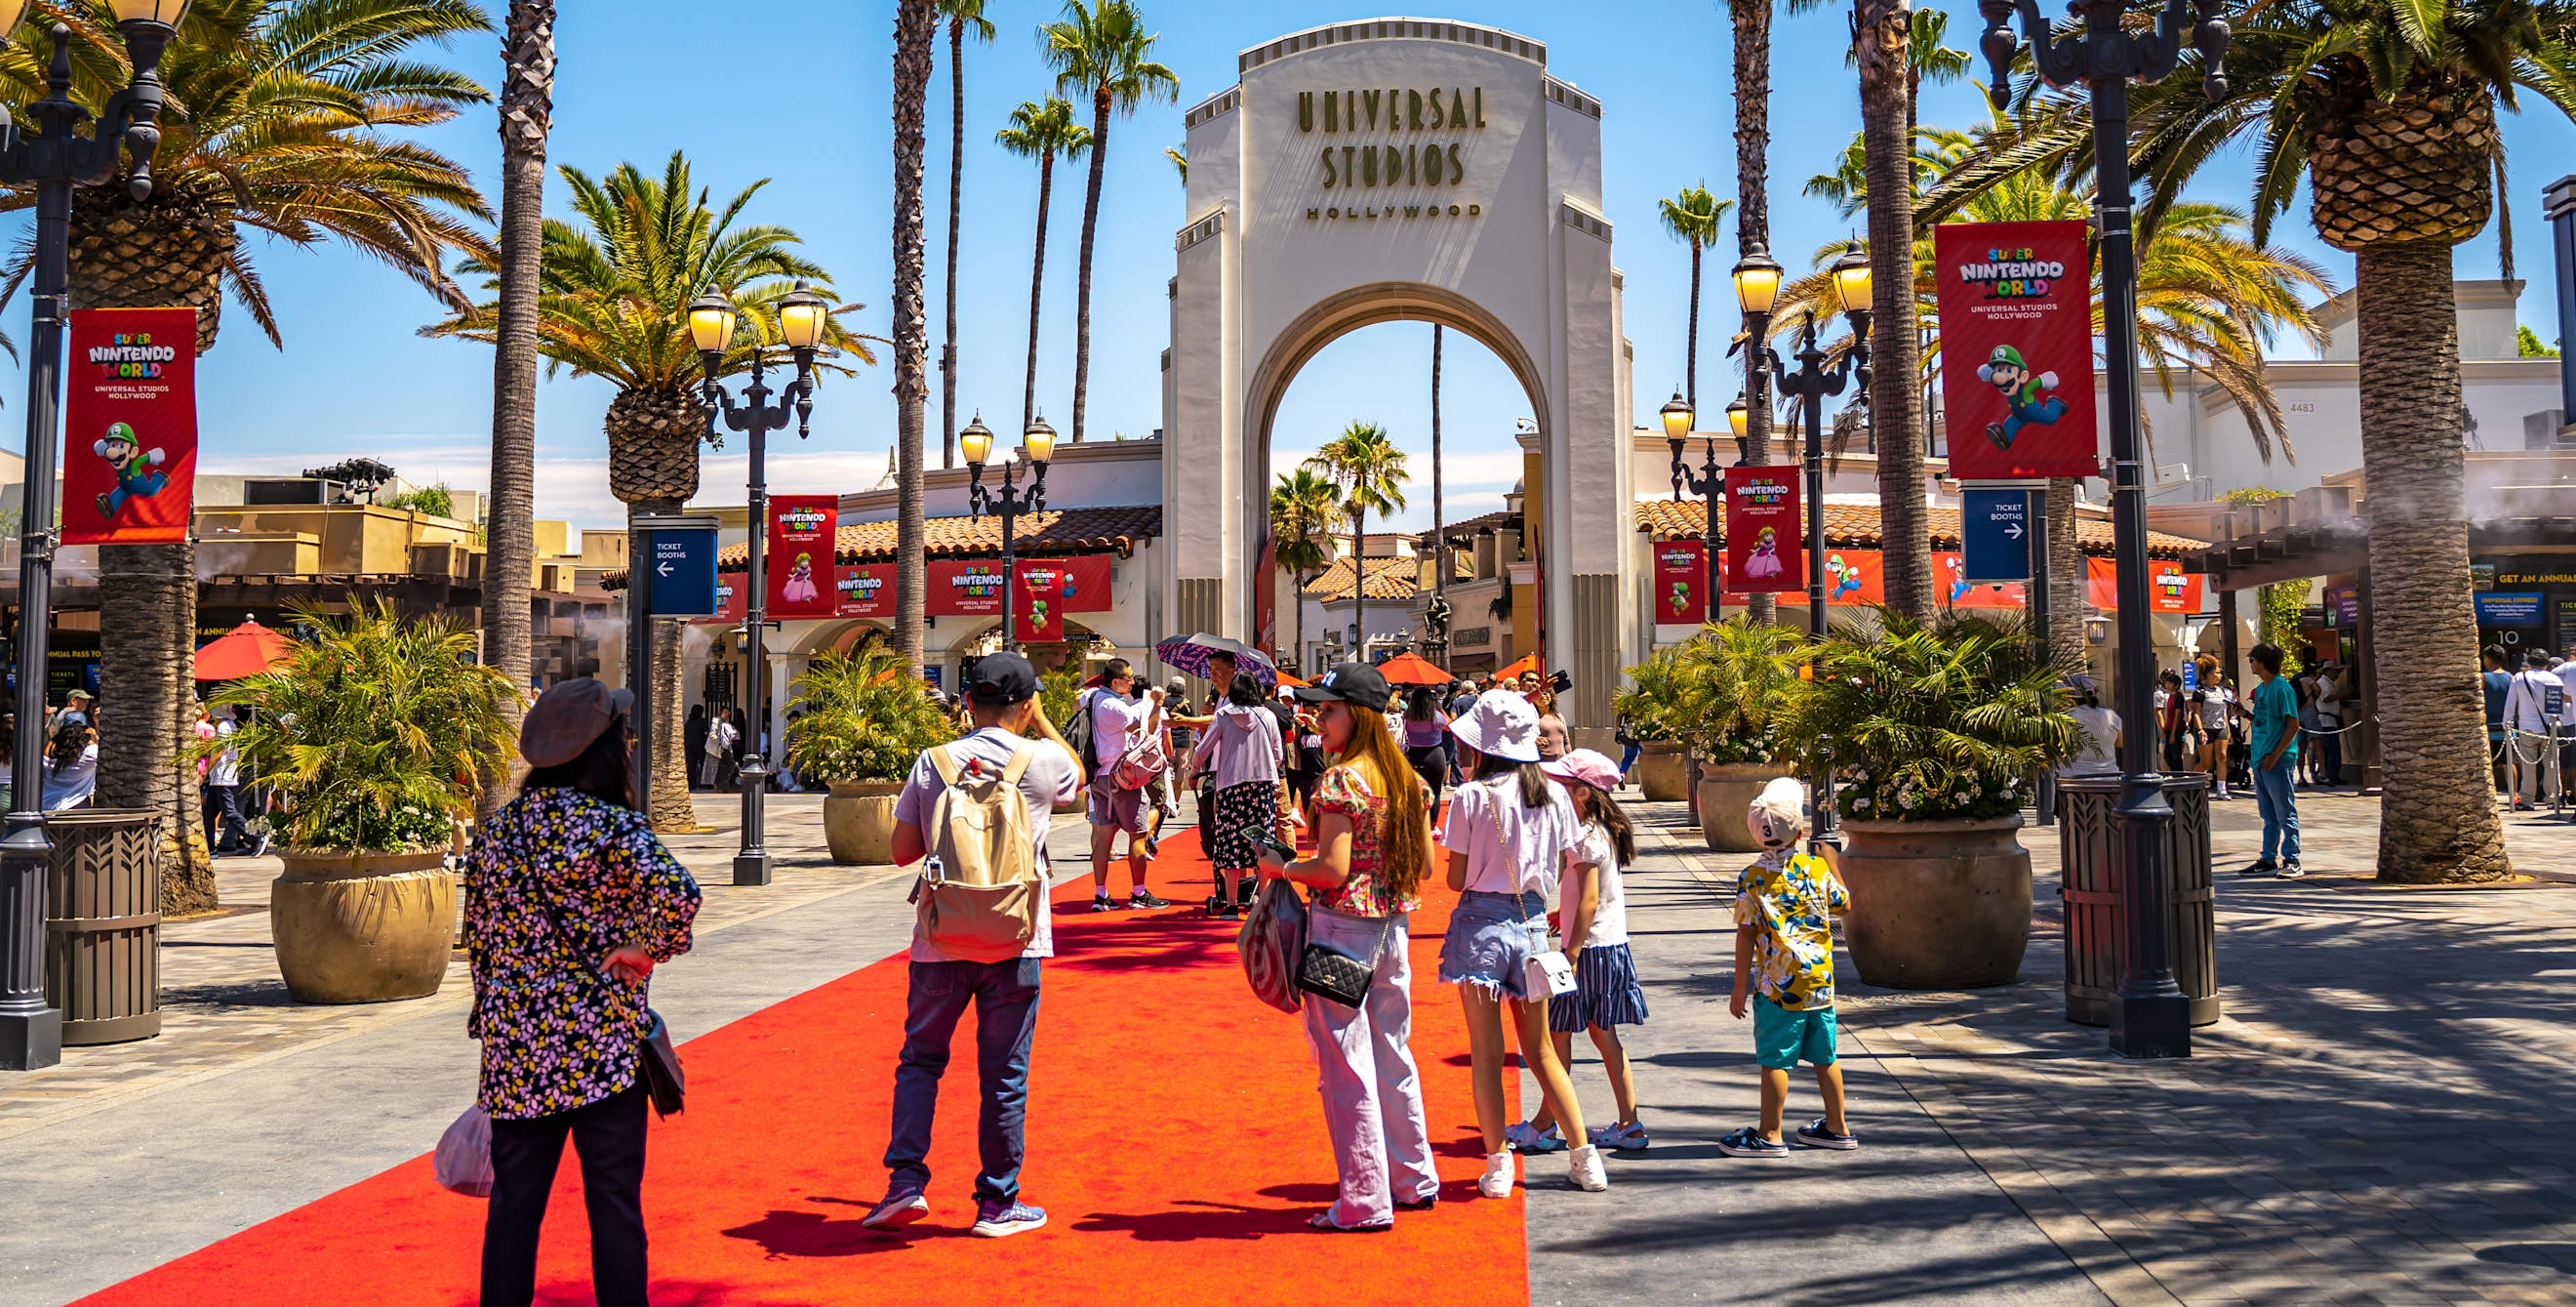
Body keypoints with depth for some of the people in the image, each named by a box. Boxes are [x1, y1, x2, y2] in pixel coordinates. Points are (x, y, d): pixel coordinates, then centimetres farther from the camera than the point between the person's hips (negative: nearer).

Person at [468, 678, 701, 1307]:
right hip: (601, 1044, -5)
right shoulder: (611, 825, -12)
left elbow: (478, 939, 14)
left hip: (515, 1046, 5)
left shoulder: (496, 830, 7)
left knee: (513, 1203, 13)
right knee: (614, 1205, 4)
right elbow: (677, 891, -29)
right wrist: (647, 950, -12)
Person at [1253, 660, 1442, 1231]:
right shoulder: (1408, 780, 7)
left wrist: (1282, 867, -5)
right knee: (1393, 1056, 18)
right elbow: (1425, 865, 10)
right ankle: (1414, 1179, 29)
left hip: (1341, 929, -8)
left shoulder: (1340, 781, -15)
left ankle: (1364, 1201, 6)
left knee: (1346, 1066, 0)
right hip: (1392, 928, 8)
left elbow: (1333, 869, -21)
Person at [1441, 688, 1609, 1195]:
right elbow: (1560, 870, 6)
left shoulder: (1470, 797, -10)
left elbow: (1456, 879, -7)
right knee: (1540, 1049, 16)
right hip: (1532, 922, 4)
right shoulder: (1554, 795, 2)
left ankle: (1498, 1166, 7)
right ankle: (1585, 1158, 16)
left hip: (1481, 921, -4)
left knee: (1486, 1052, 5)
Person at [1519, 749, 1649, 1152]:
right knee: (1603, 1033, 12)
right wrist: (1560, 916, 27)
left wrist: (1571, 953, -22)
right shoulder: (1605, 832, 11)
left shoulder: (1586, 838, -17)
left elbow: (1589, 901, -22)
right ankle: (1629, 1124, 12)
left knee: (1557, 1030, 1)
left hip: (1590, 948, -9)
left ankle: (1545, 1123, 10)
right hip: (1612, 944, 9)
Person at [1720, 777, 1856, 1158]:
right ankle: (1837, 1128, 26)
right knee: (1824, 1056, 15)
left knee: (1774, 1060, 2)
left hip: (1778, 985, -4)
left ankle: (1769, 1136, 7)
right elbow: (1844, 904, 17)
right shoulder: (1818, 869, -2)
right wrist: (1832, 863, 29)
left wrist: (1739, 988, -3)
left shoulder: (1752, 878, -11)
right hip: (1820, 980, 5)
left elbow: (1746, 936, -10)